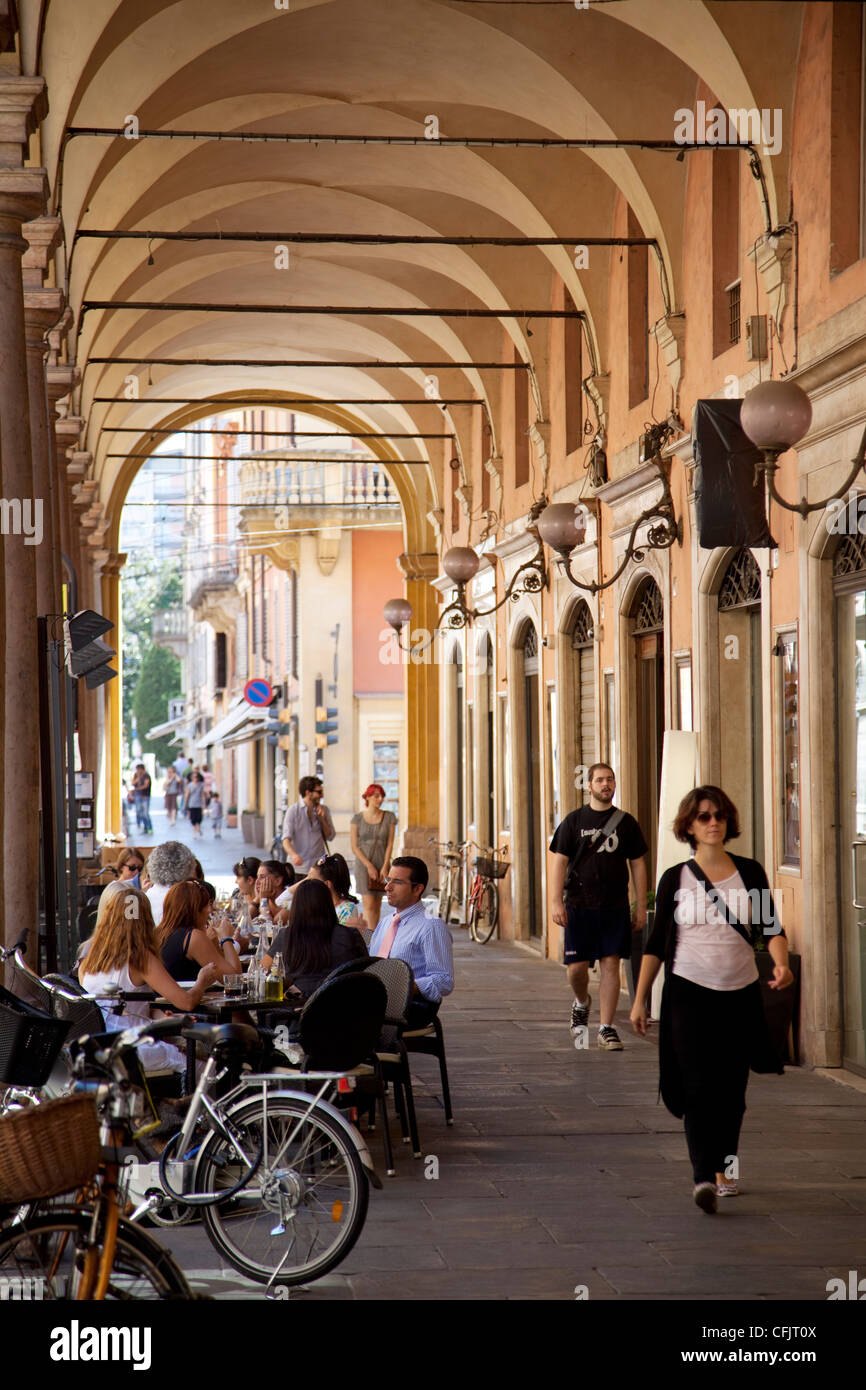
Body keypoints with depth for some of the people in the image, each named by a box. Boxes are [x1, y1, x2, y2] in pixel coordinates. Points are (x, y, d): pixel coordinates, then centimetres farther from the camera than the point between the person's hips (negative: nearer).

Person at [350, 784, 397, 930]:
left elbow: (390, 844, 2)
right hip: (363, 864, -2)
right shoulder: (357, 818, 0)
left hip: (382, 865, 2)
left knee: (377, 906, 6)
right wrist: (369, 866, -11)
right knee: (369, 904, -13)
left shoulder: (389, 817, 4)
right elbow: (354, 847, -2)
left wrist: (385, 867, -8)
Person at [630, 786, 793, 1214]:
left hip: (741, 994, 2)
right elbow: (657, 943, 6)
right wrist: (640, 998, 5)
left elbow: (770, 927, 1)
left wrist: (781, 964, -20)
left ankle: (721, 1170, 23)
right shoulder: (675, 879, 2)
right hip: (689, 992, -2)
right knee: (698, 1086, -13)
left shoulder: (749, 873, 6)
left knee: (732, 1089, 6)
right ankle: (703, 1178, -20)